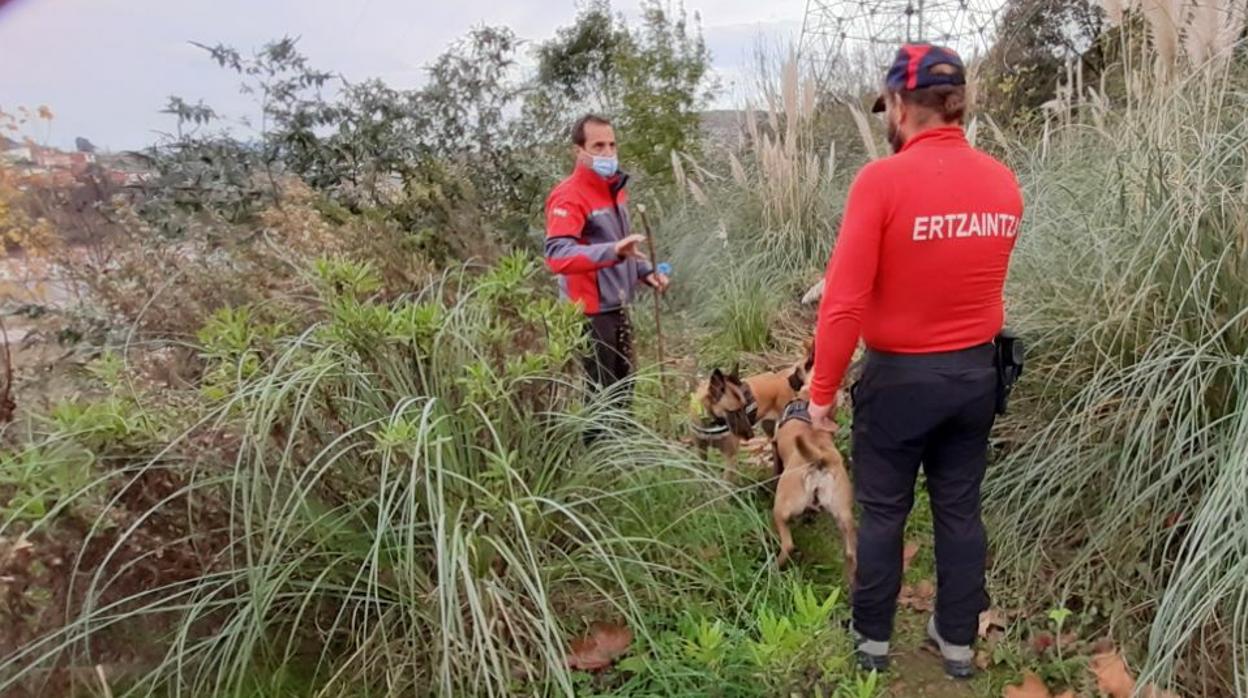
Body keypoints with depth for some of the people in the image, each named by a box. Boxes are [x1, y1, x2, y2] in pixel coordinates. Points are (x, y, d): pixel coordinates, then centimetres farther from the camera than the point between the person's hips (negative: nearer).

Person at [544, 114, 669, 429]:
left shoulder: (614, 188, 11)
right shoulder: (569, 197, -20)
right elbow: (556, 255, -35)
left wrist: (645, 271, 8)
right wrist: (612, 251, -48)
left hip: (617, 308, 9)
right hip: (590, 314, -9)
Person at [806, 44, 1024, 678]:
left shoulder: (882, 180, -19)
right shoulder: (1004, 183, -1)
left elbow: (844, 302, -21)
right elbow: (975, 275, 9)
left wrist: (821, 391, -11)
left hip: (899, 377, -4)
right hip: (976, 373, 5)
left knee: (883, 513, 12)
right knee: (960, 510, 17)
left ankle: (873, 639, 29)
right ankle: (958, 642, 32)